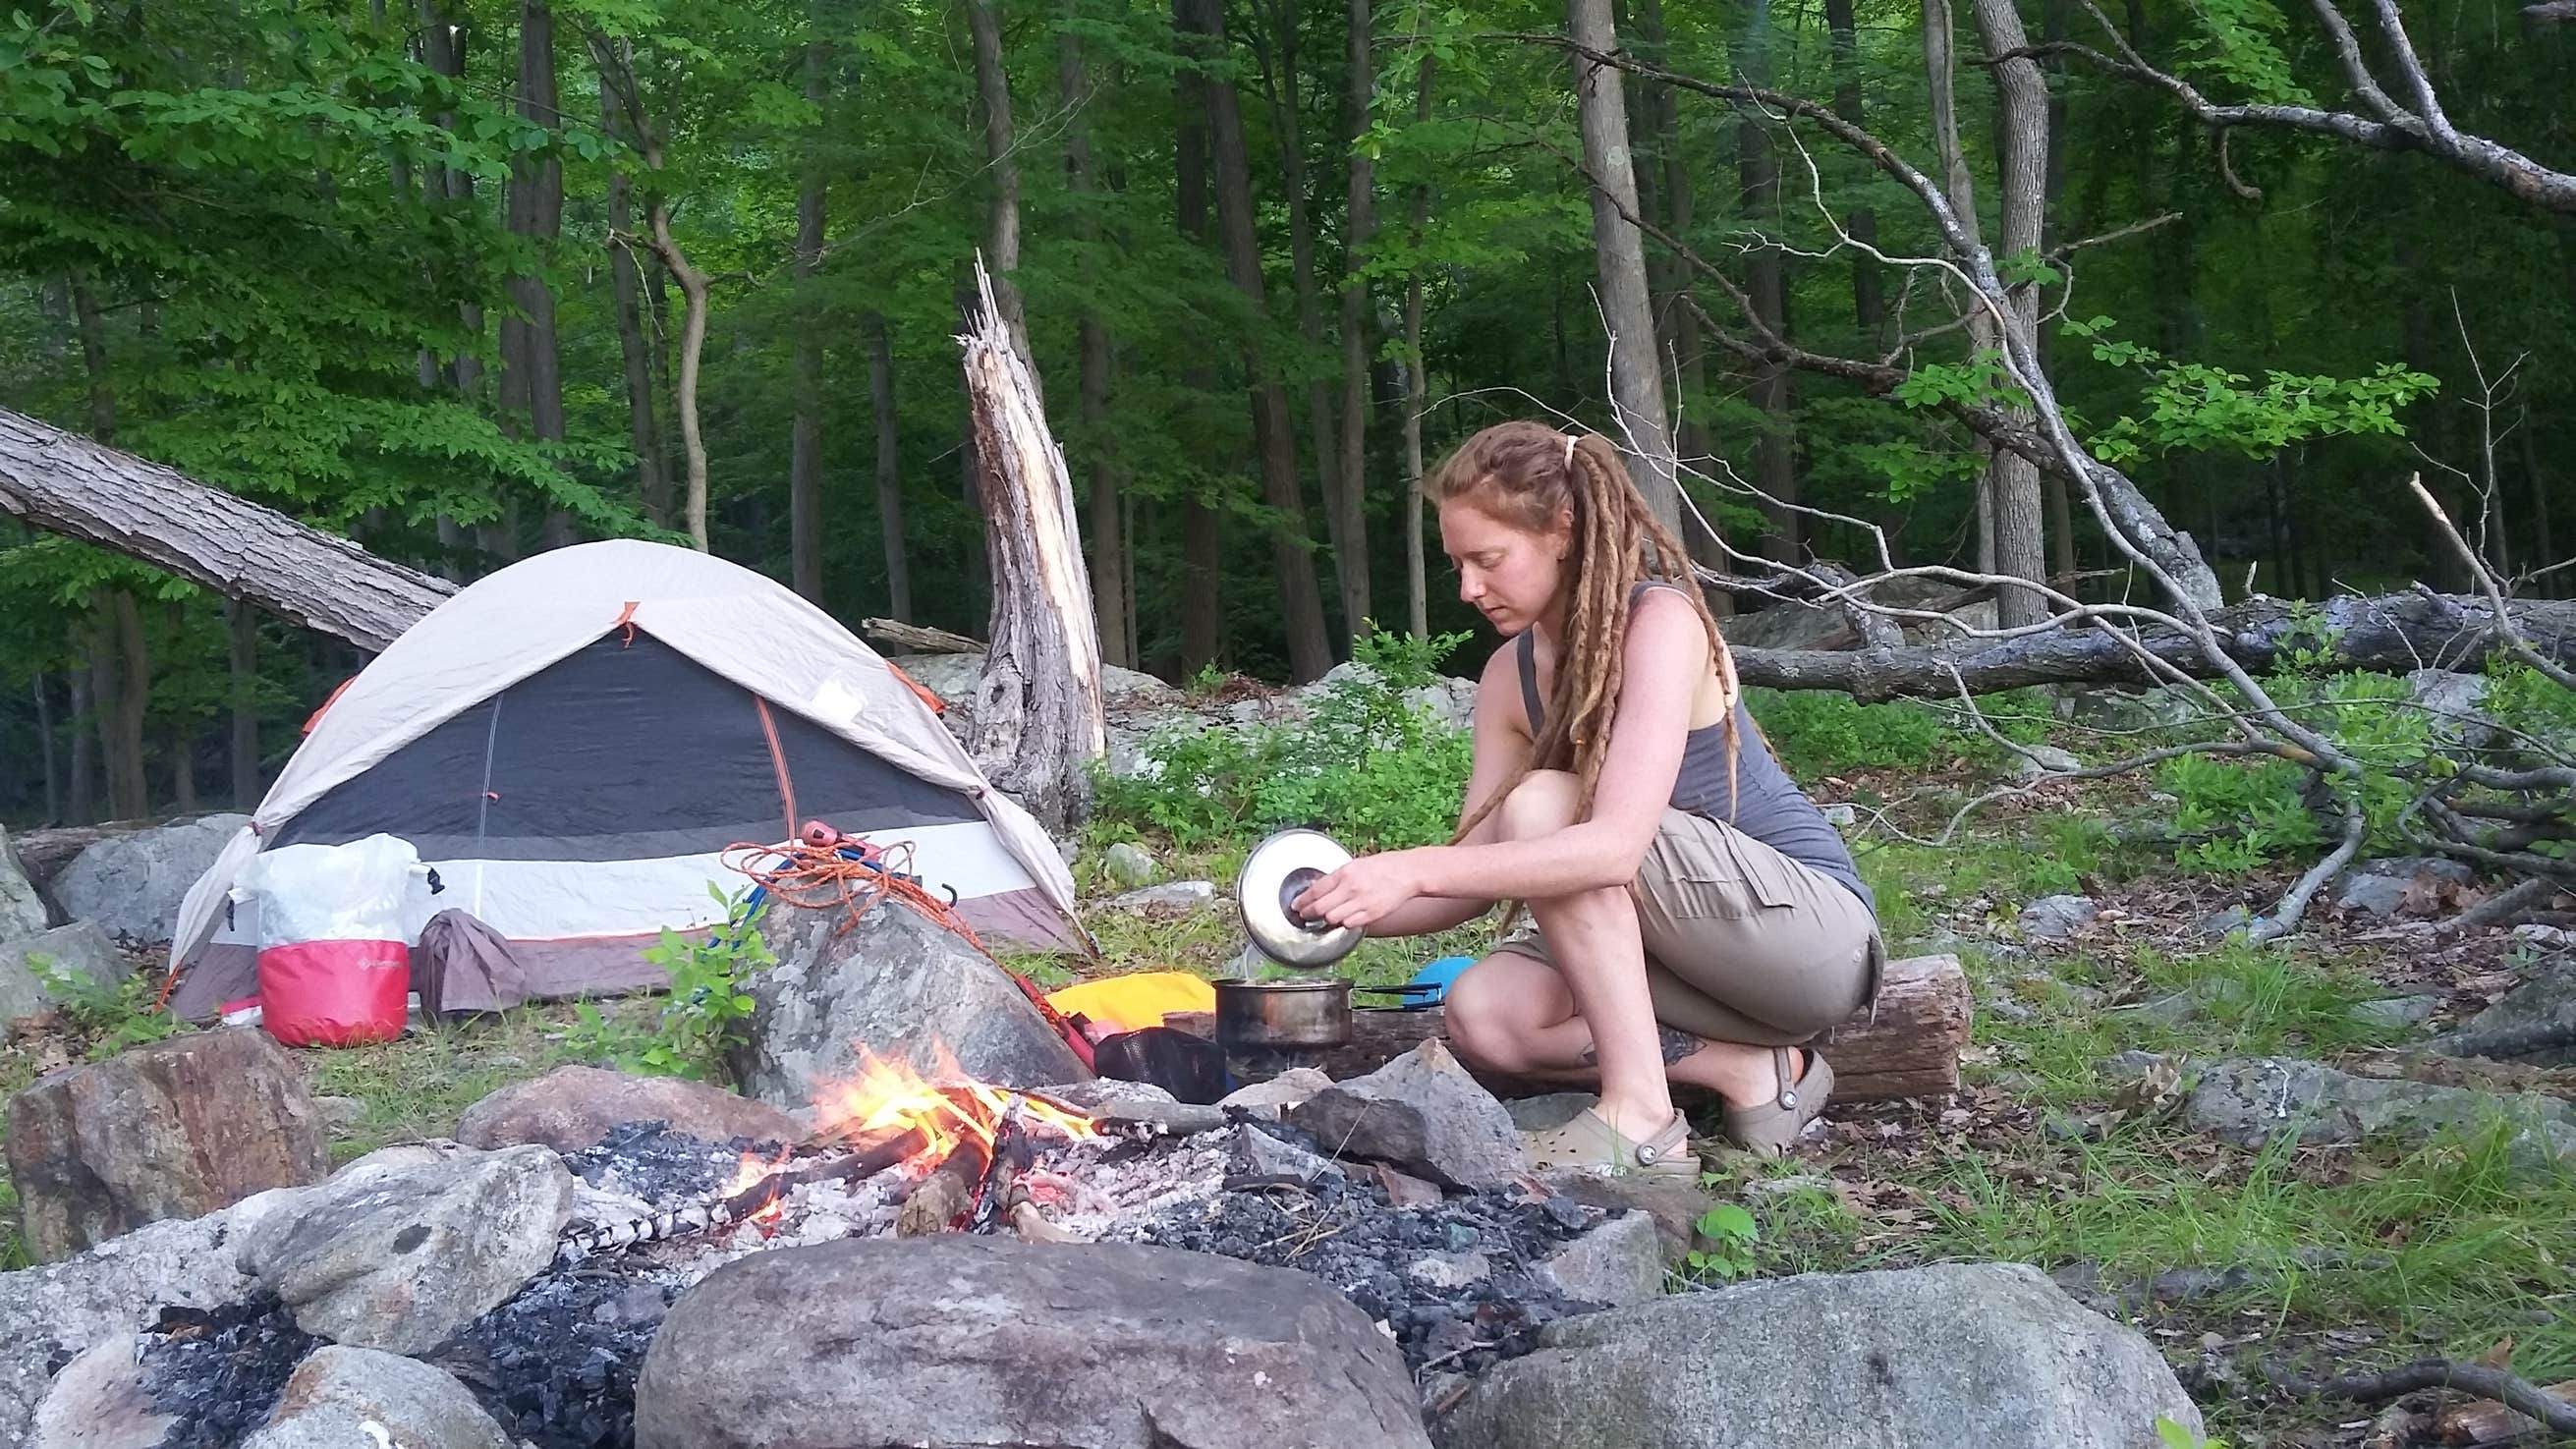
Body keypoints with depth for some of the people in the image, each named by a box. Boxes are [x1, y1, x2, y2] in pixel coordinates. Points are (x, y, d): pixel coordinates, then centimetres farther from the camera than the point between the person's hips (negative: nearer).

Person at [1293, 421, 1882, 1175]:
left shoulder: (1661, 622, -21)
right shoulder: (1509, 676, 2)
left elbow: (1617, 846, -34)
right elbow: (1480, 871, -1)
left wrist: (1416, 868, -38)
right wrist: (1355, 907, -19)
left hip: (1815, 929, -7)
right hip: (1693, 950, 7)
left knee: (1543, 805, -27)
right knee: (1483, 1013, -18)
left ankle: (1640, 1115, -27)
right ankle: (1748, 1069, -9)